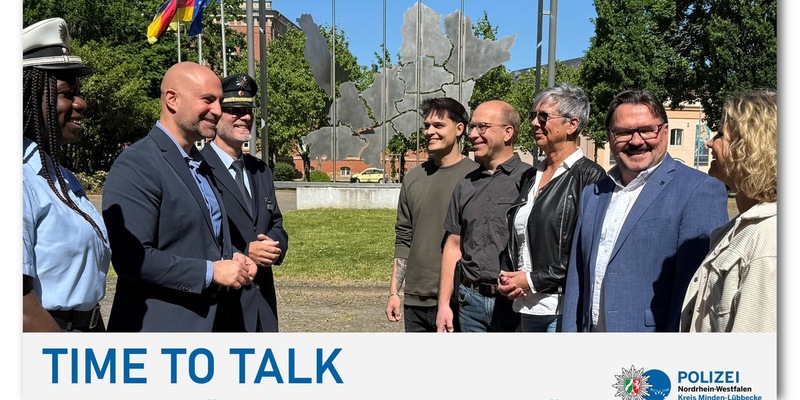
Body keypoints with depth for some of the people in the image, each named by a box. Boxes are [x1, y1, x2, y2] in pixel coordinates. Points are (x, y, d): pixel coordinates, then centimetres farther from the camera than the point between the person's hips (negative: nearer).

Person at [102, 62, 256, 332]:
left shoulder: (201, 164, 12)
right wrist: (211, 271, -19)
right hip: (160, 325, -8)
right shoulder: (135, 166, -16)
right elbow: (131, 259, -23)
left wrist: (230, 259, 4)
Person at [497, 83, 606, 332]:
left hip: (564, 309, -7)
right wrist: (507, 278, 2)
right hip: (527, 307, 7)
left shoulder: (589, 176, -9)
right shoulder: (530, 177, 13)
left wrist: (532, 280, -12)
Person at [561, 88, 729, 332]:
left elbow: (695, 289, -16)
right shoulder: (592, 195, 10)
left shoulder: (700, 191, -10)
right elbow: (577, 280, 11)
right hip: (591, 330, 6)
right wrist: (570, 329, 6)